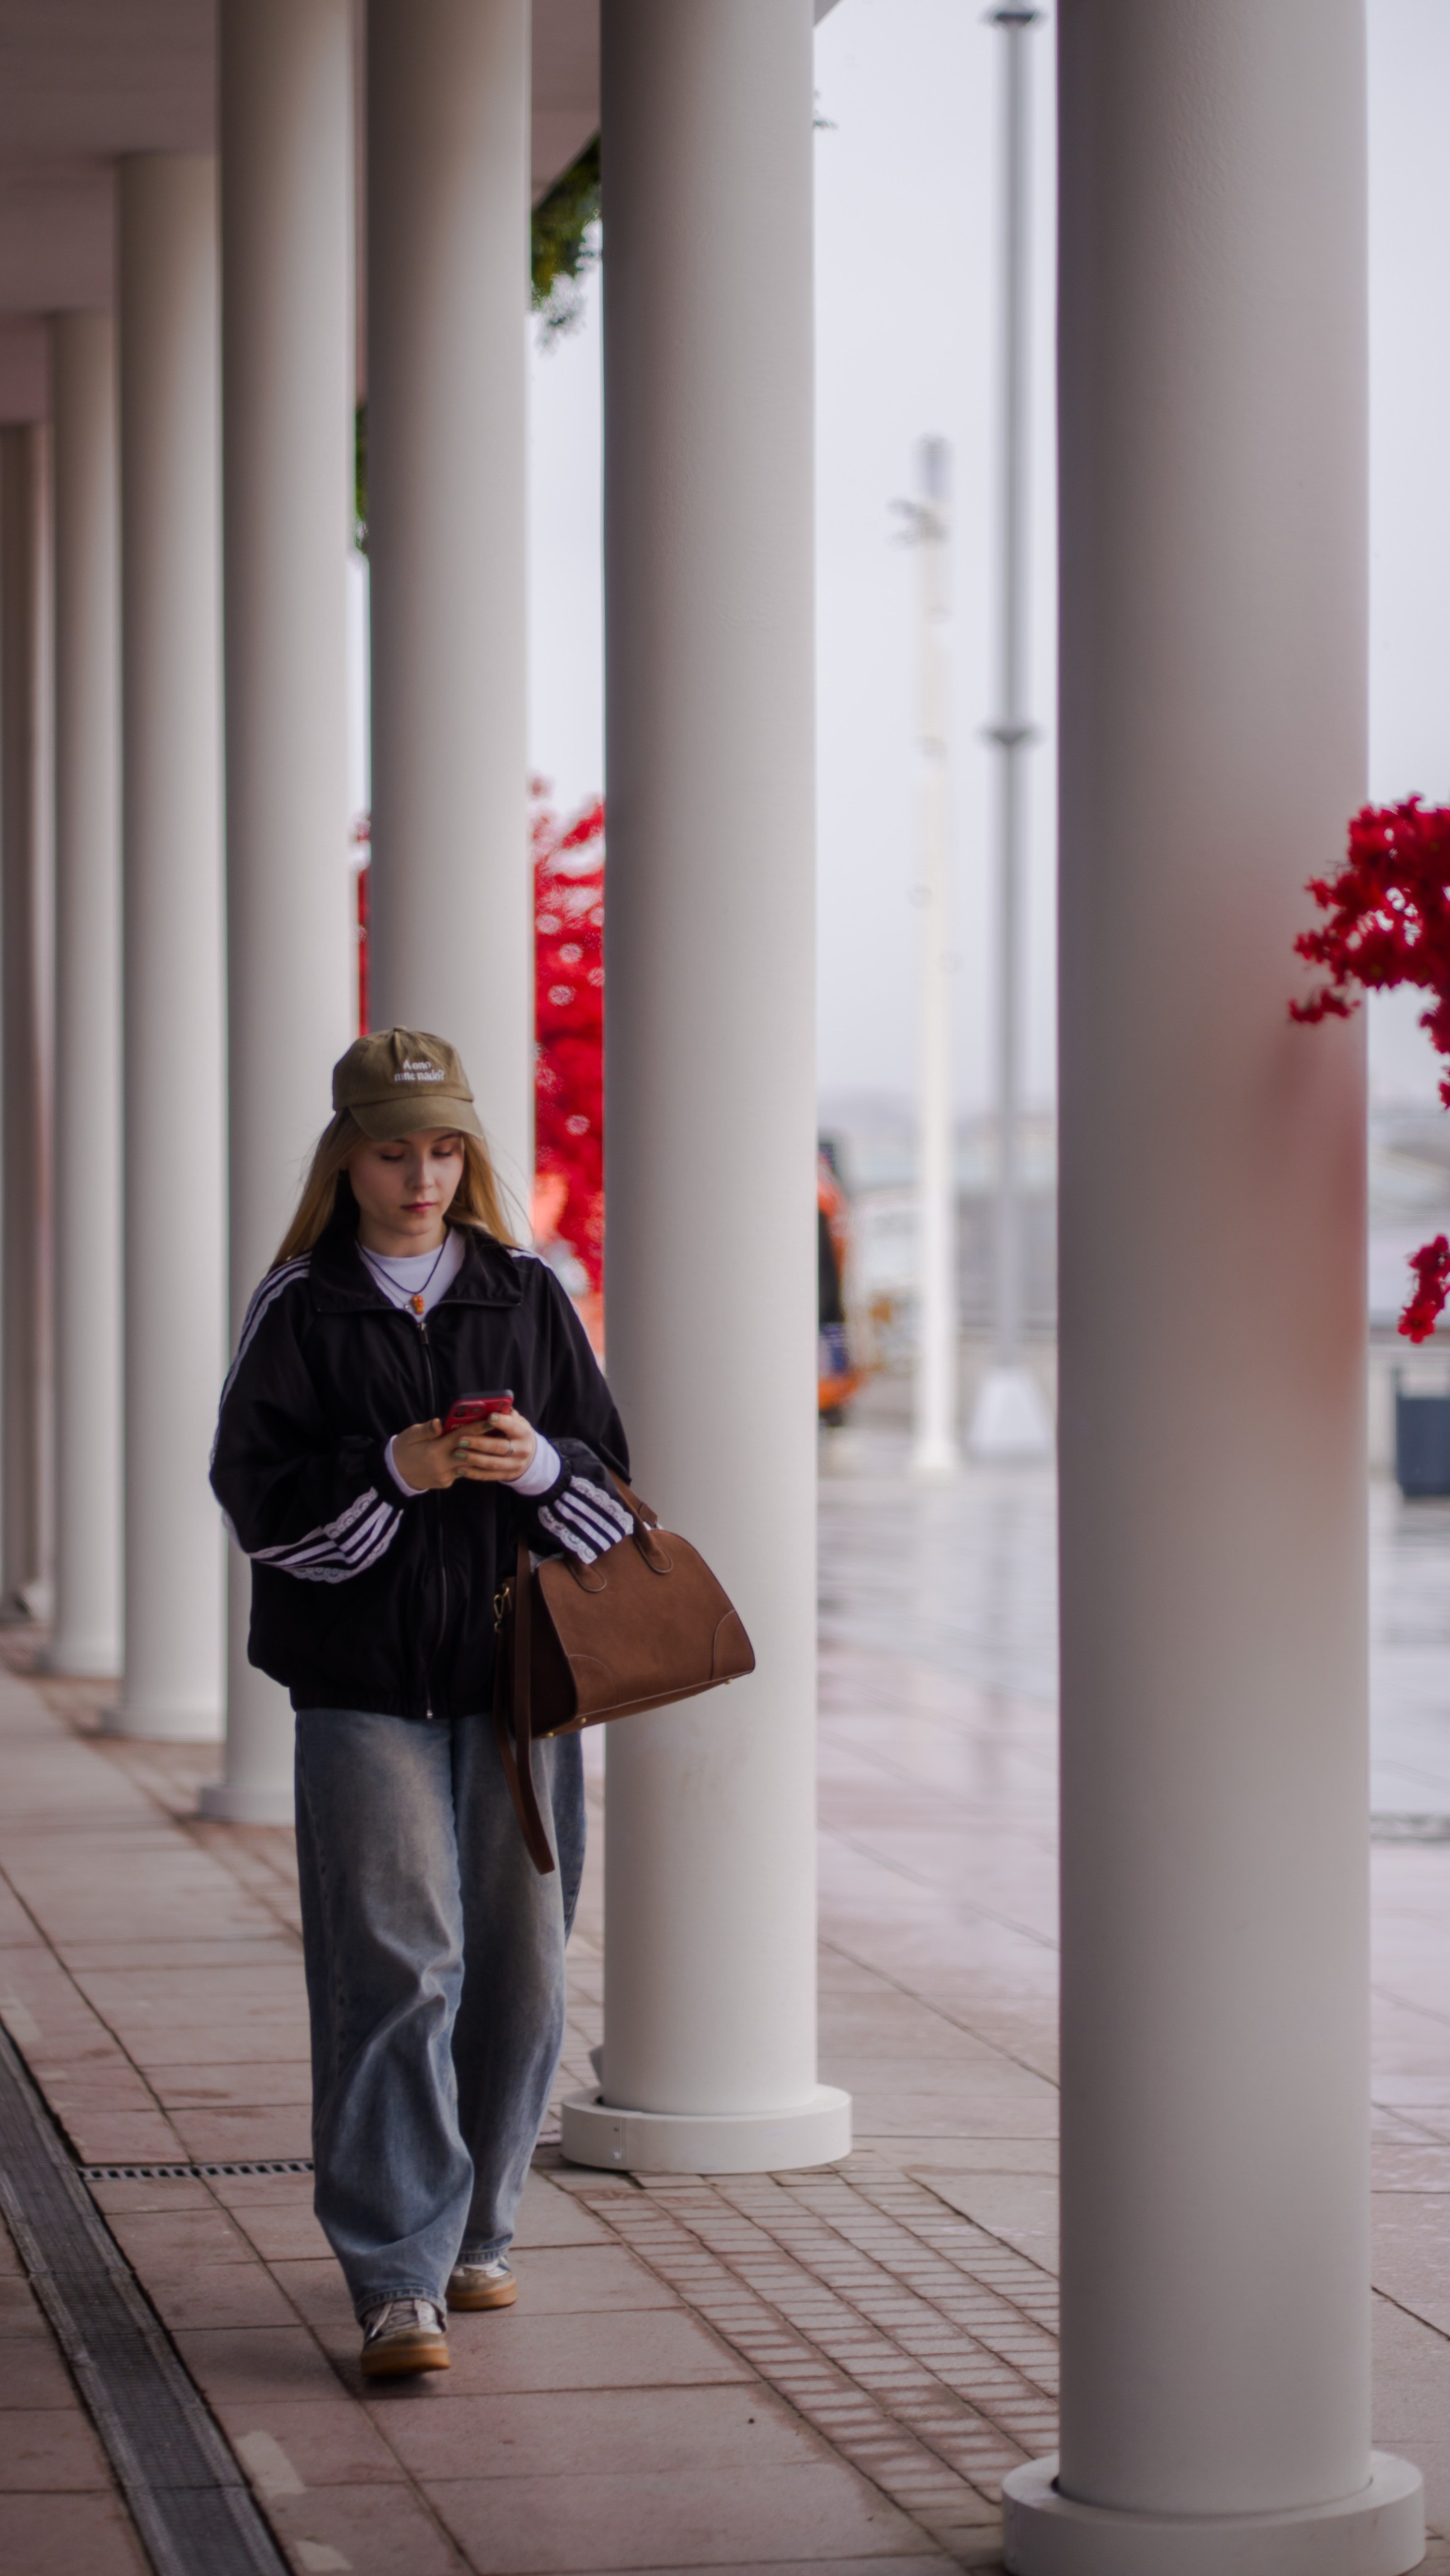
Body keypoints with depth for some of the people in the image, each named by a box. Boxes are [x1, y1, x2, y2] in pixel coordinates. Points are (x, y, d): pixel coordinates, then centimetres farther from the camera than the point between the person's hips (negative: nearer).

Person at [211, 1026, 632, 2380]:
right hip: (363, 1683, -3)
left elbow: (609, 1474, 11)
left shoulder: (527, 1296, 10)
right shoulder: (299, 1307, 2)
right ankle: (398, 2281, -11)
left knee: (515, 1967, 7)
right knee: (392, 1968, -11)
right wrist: (390, 1471, -18)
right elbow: (254, 1490, -3)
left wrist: (541, 1466, -11)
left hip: (517, 1678, 3)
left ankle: (471, 2231, 25)